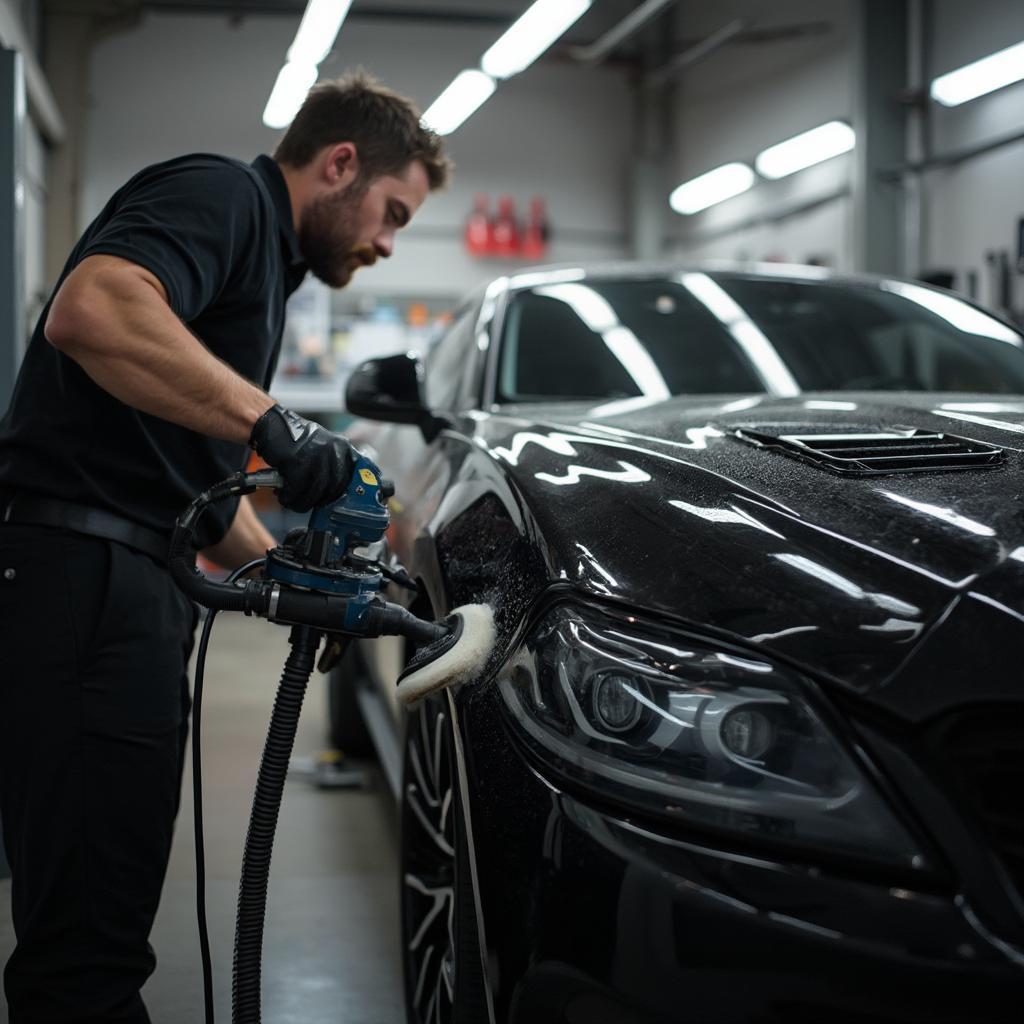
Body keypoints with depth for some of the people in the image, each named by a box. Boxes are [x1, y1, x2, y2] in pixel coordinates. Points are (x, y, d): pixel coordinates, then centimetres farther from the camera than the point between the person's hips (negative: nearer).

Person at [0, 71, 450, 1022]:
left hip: (134, 590, 11)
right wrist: (274, 424, -25)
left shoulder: (263, 262, 27)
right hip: (83, 579, -11)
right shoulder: (221, 194, -4)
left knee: (104, 921, 15)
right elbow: (91, 311, -27)